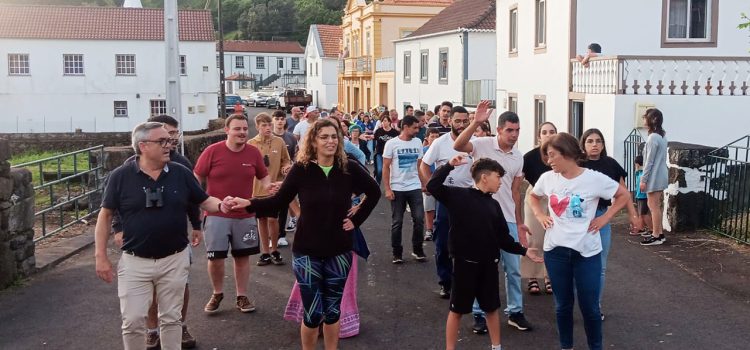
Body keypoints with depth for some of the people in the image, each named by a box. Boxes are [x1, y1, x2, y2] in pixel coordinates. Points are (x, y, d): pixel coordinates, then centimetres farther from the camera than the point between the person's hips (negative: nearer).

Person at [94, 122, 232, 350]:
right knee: (133, 321, 5)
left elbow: (204, 201, 5)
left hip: (174, 259, 2)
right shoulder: (121, 176, -8)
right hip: (135, 261, -1)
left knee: (171, 318, 14)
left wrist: (221, 205, -18)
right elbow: (106, 215, -1)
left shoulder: (181, 173, -3)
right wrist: (101, 256, -5)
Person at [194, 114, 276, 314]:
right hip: (216, 215, -2)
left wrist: (269, 187, -11)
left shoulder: (253, 152, -2)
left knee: (242, 256, 10)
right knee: (215, 257, 1)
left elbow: (264, 176, 10)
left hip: (245, 216, 2)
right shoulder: (212, 151, -9)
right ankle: (217, 294, 25)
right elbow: (196, 178, -3)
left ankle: (242, 296, 25)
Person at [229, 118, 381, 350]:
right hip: (307, 251, -2)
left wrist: (357, 220, 3)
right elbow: (279, 200, -6)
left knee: (332, 311, 13)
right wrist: (249, 204, -20)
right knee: (313, 313, 0)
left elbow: (374, 192, 9)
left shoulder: (349, 168, -5)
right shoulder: (301, 169, -9)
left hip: (339, 252, 2)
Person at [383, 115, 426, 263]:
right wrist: (387, 189, -11)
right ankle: (397, 253, 17)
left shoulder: (418, 142, 4)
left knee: (419, 219, 0)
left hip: (415, 187, 3)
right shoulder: (391, 143, -6)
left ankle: (417, 250, 16)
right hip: (397, 189, -3)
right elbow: (385, 167, -5)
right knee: (397, 222, 5)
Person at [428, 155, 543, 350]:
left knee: (492, 308, 17)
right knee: (457, 310, 6)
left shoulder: (493, 205, 8)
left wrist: (524, 251, 5)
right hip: (465, 263, -5)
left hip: (489, 264, 5)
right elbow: (432, 186, -20)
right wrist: (450, 166, -23)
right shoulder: (458, 196, -8)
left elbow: (503, 238, 11)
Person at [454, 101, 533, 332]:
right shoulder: (483, 144, -9)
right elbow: (458, 146, -30)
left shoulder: (518, 157, 6)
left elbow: (515, 192, 12)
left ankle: (515, 312, 25)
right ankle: (480, 313, 20)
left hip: (508, 219, 5)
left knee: (513, 269, 11)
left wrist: (519, 223, 13)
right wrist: (476, 122, -40)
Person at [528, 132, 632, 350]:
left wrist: (605, 218, -5)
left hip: (587, 251, -3)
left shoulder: (594, 178, -10)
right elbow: (533, 196, 21)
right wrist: (539, 215, 5)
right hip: (555, 250, 3)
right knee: (563, 305, 13)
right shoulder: (547, 178, 0)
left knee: (589, 306, 5)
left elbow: (624, 196, 3)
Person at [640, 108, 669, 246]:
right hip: (660, 176, 9)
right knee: (655, 206, 16)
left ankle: (656, 236, 4)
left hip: (654, 177, -9)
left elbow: (649, 161, -18)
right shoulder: (662, 136, 11)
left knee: (654, 207, -2)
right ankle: (659, 233, 23)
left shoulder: (653, 138, -18)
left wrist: (643, 179, -14)